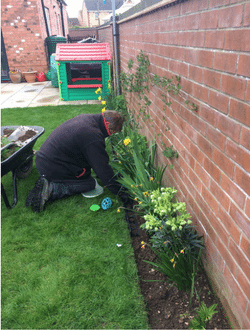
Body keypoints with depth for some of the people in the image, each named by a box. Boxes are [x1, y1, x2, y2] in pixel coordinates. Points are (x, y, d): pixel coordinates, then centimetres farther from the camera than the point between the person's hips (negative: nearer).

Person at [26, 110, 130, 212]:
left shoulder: (85, 118, 7)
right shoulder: (93, 136, -24)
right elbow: (103, 167, -19)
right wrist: (119, 191, -9)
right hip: (53, 169, -9)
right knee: (90, 183, 2)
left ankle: (46, 182, 7)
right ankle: (51, 189, -12)